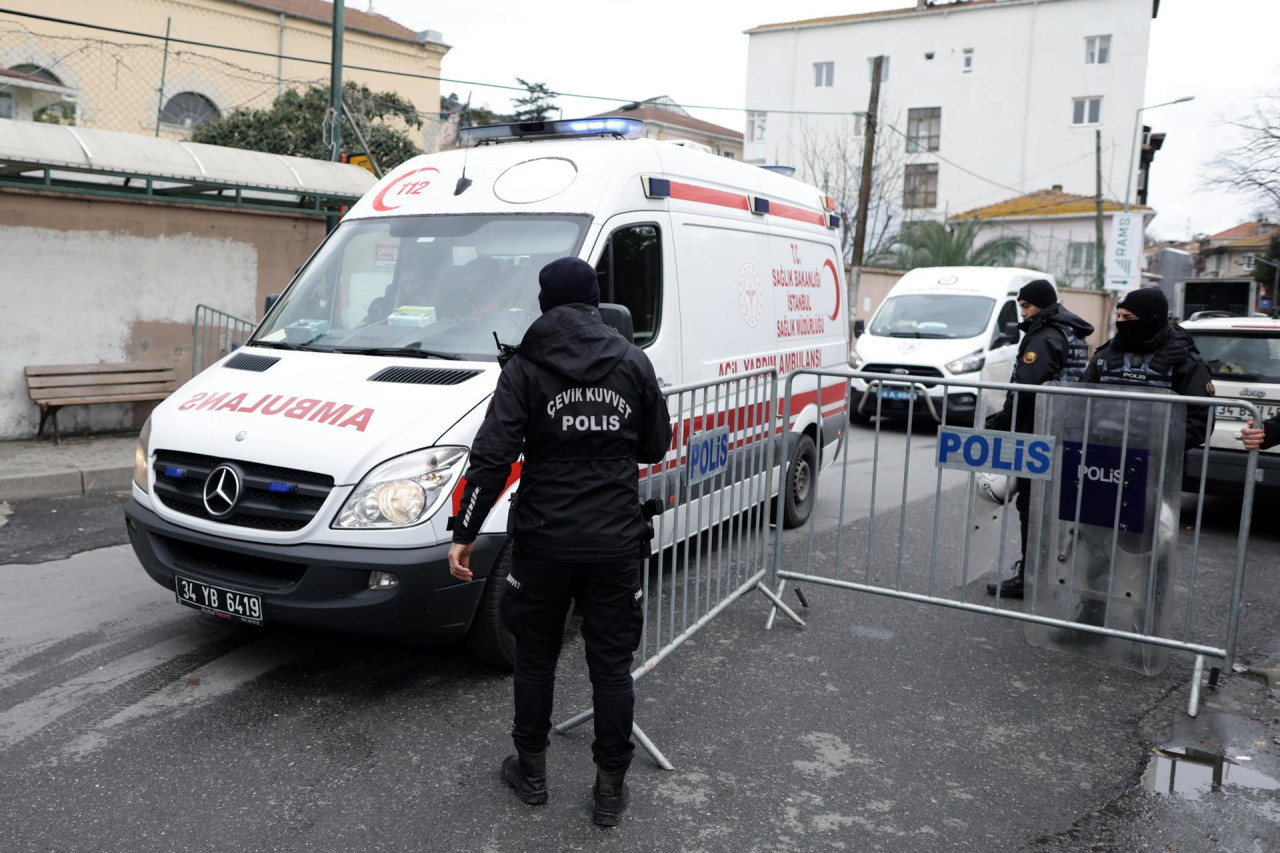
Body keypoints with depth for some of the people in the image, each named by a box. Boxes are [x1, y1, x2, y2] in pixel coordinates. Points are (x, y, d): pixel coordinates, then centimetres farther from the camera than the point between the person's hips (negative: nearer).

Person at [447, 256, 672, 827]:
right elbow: (655, 447, 8)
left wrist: (464, 534, -8)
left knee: (535, 656, 16)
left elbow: (492, 457, -12)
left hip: (545, 539, -1)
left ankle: (531, 771, 30)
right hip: (616, 541, 2)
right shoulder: (633, 363, 1)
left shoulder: (525, 368, -5)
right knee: (612, 664, 10)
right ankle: (611, 788, 19)